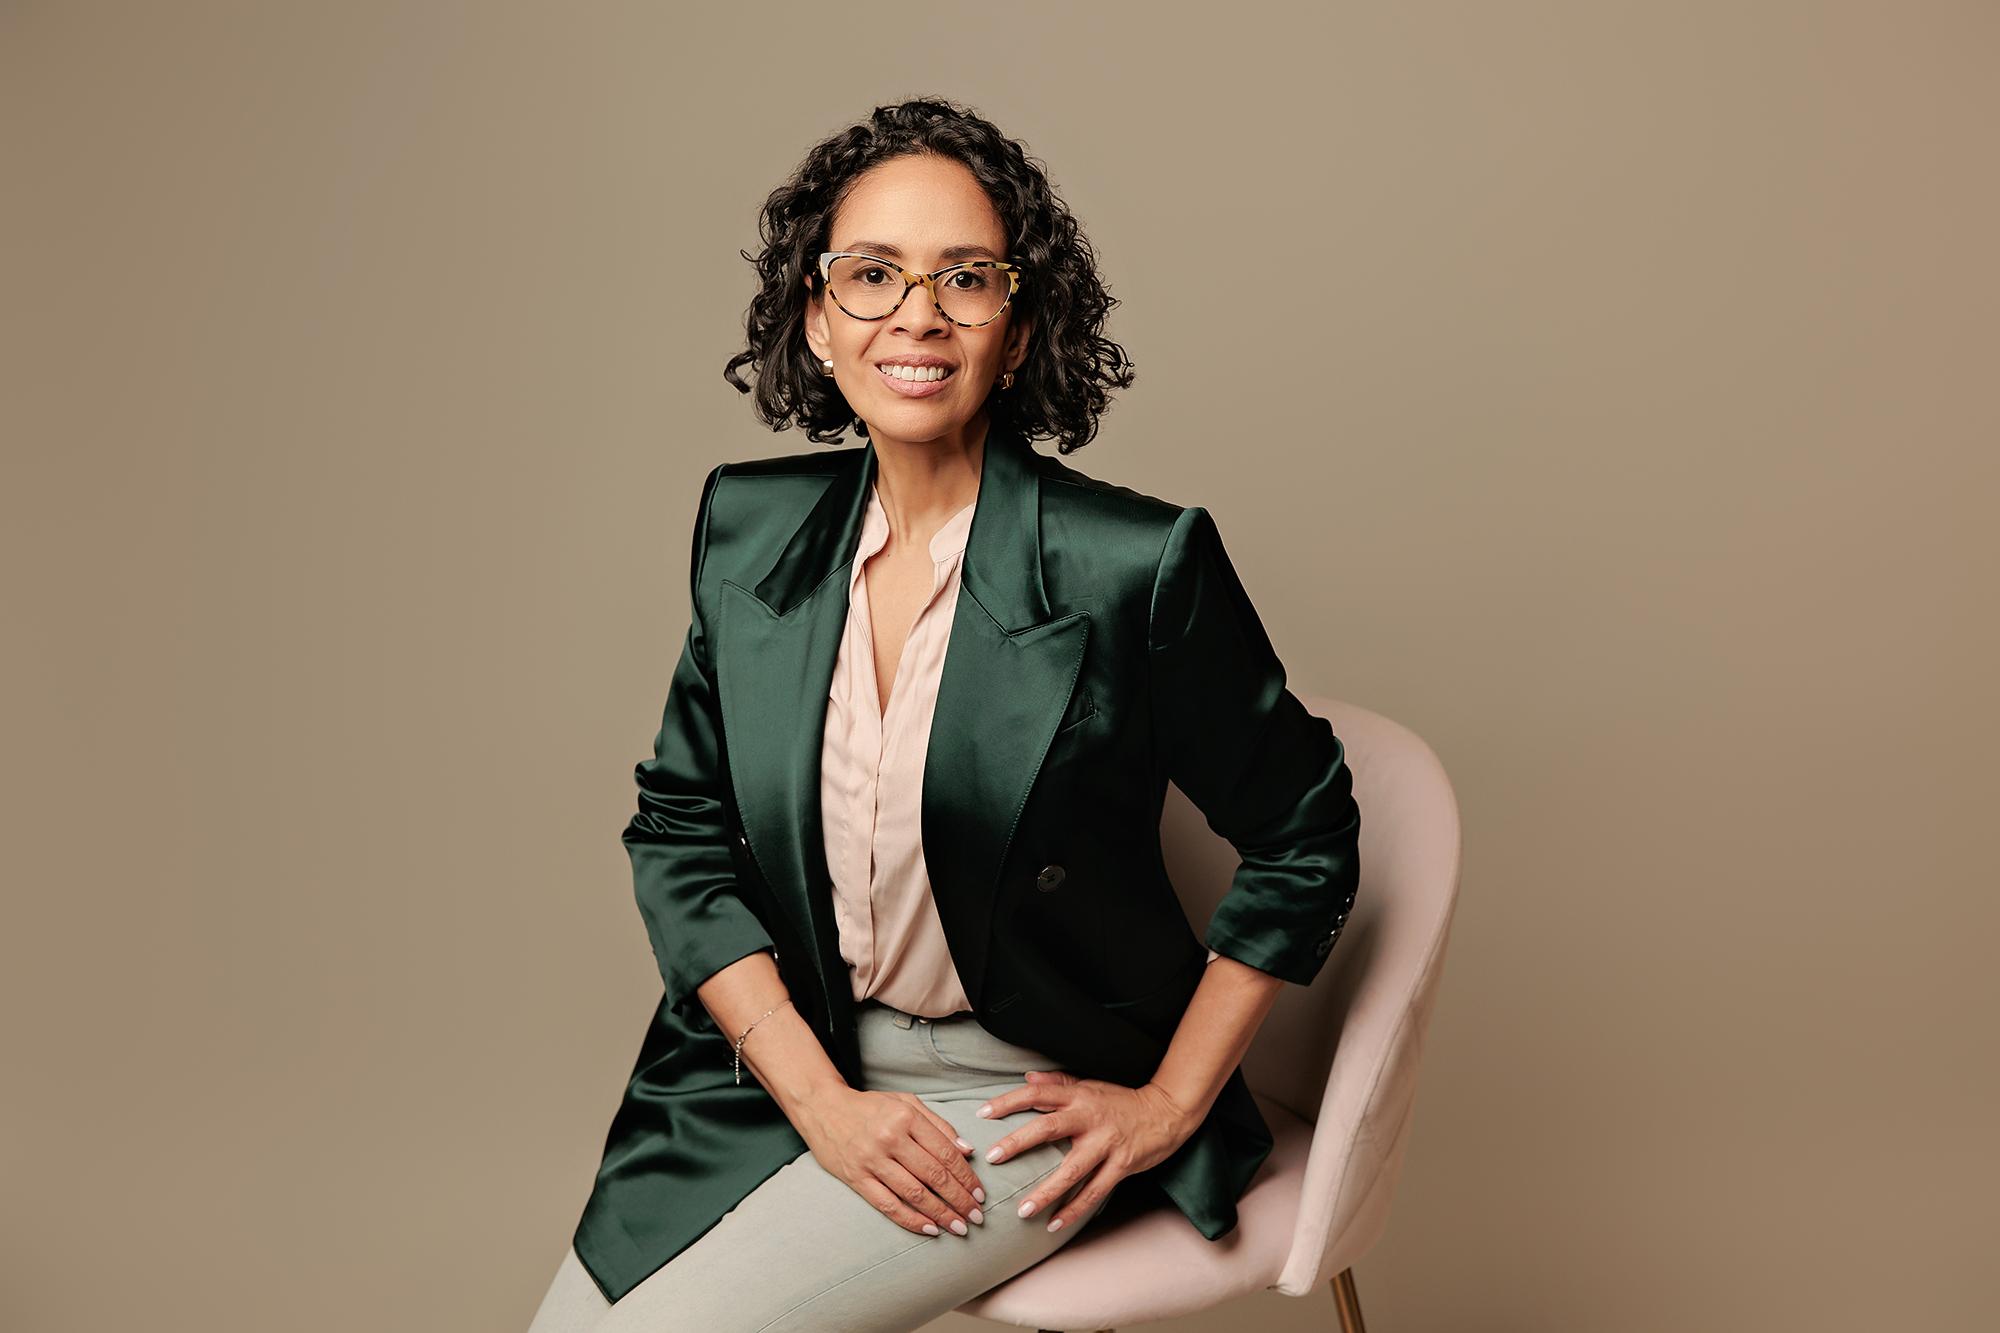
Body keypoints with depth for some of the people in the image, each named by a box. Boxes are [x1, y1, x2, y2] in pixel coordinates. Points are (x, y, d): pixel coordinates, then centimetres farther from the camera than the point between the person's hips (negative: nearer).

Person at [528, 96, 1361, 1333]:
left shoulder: (1136, 564, -17)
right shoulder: (752, 528, -1)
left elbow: (1305, 834, -5)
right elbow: (678, 828, 2)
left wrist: (1170, 1105, -5)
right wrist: (821, 1101, -9)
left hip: (1019, 1101, -4)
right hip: (782, 1071, 5)